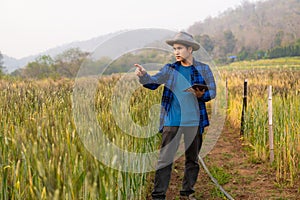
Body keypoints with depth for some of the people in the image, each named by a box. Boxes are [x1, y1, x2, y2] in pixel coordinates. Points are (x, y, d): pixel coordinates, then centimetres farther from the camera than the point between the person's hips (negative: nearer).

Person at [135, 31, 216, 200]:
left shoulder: (203, 69, 4)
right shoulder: (170, 69, 6)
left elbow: (212, 91, 4)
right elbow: (153, 82, -6)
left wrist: (201, 94, -18)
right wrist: (143, 75, -27)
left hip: (194, 122, 1)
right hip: (172, 121, 0)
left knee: (192, 159, 11)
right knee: (165, 158, -3)